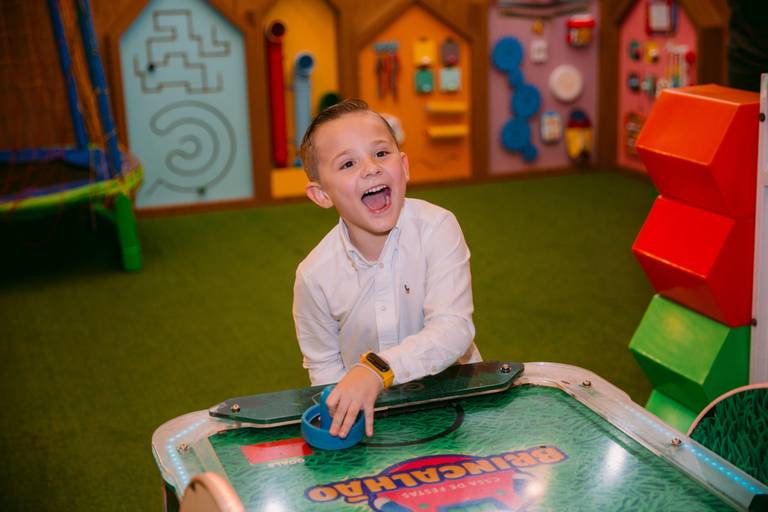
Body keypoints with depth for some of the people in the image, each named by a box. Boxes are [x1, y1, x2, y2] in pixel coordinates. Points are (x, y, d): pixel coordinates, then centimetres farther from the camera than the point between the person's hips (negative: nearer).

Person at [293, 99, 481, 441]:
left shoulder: (437, 228, -13)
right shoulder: (315, 275, -9)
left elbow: (453, 330, -22)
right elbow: (324, 368, 1)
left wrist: (377, 369, -36)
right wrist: (350, 404, -19)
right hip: (373, 415, 1)